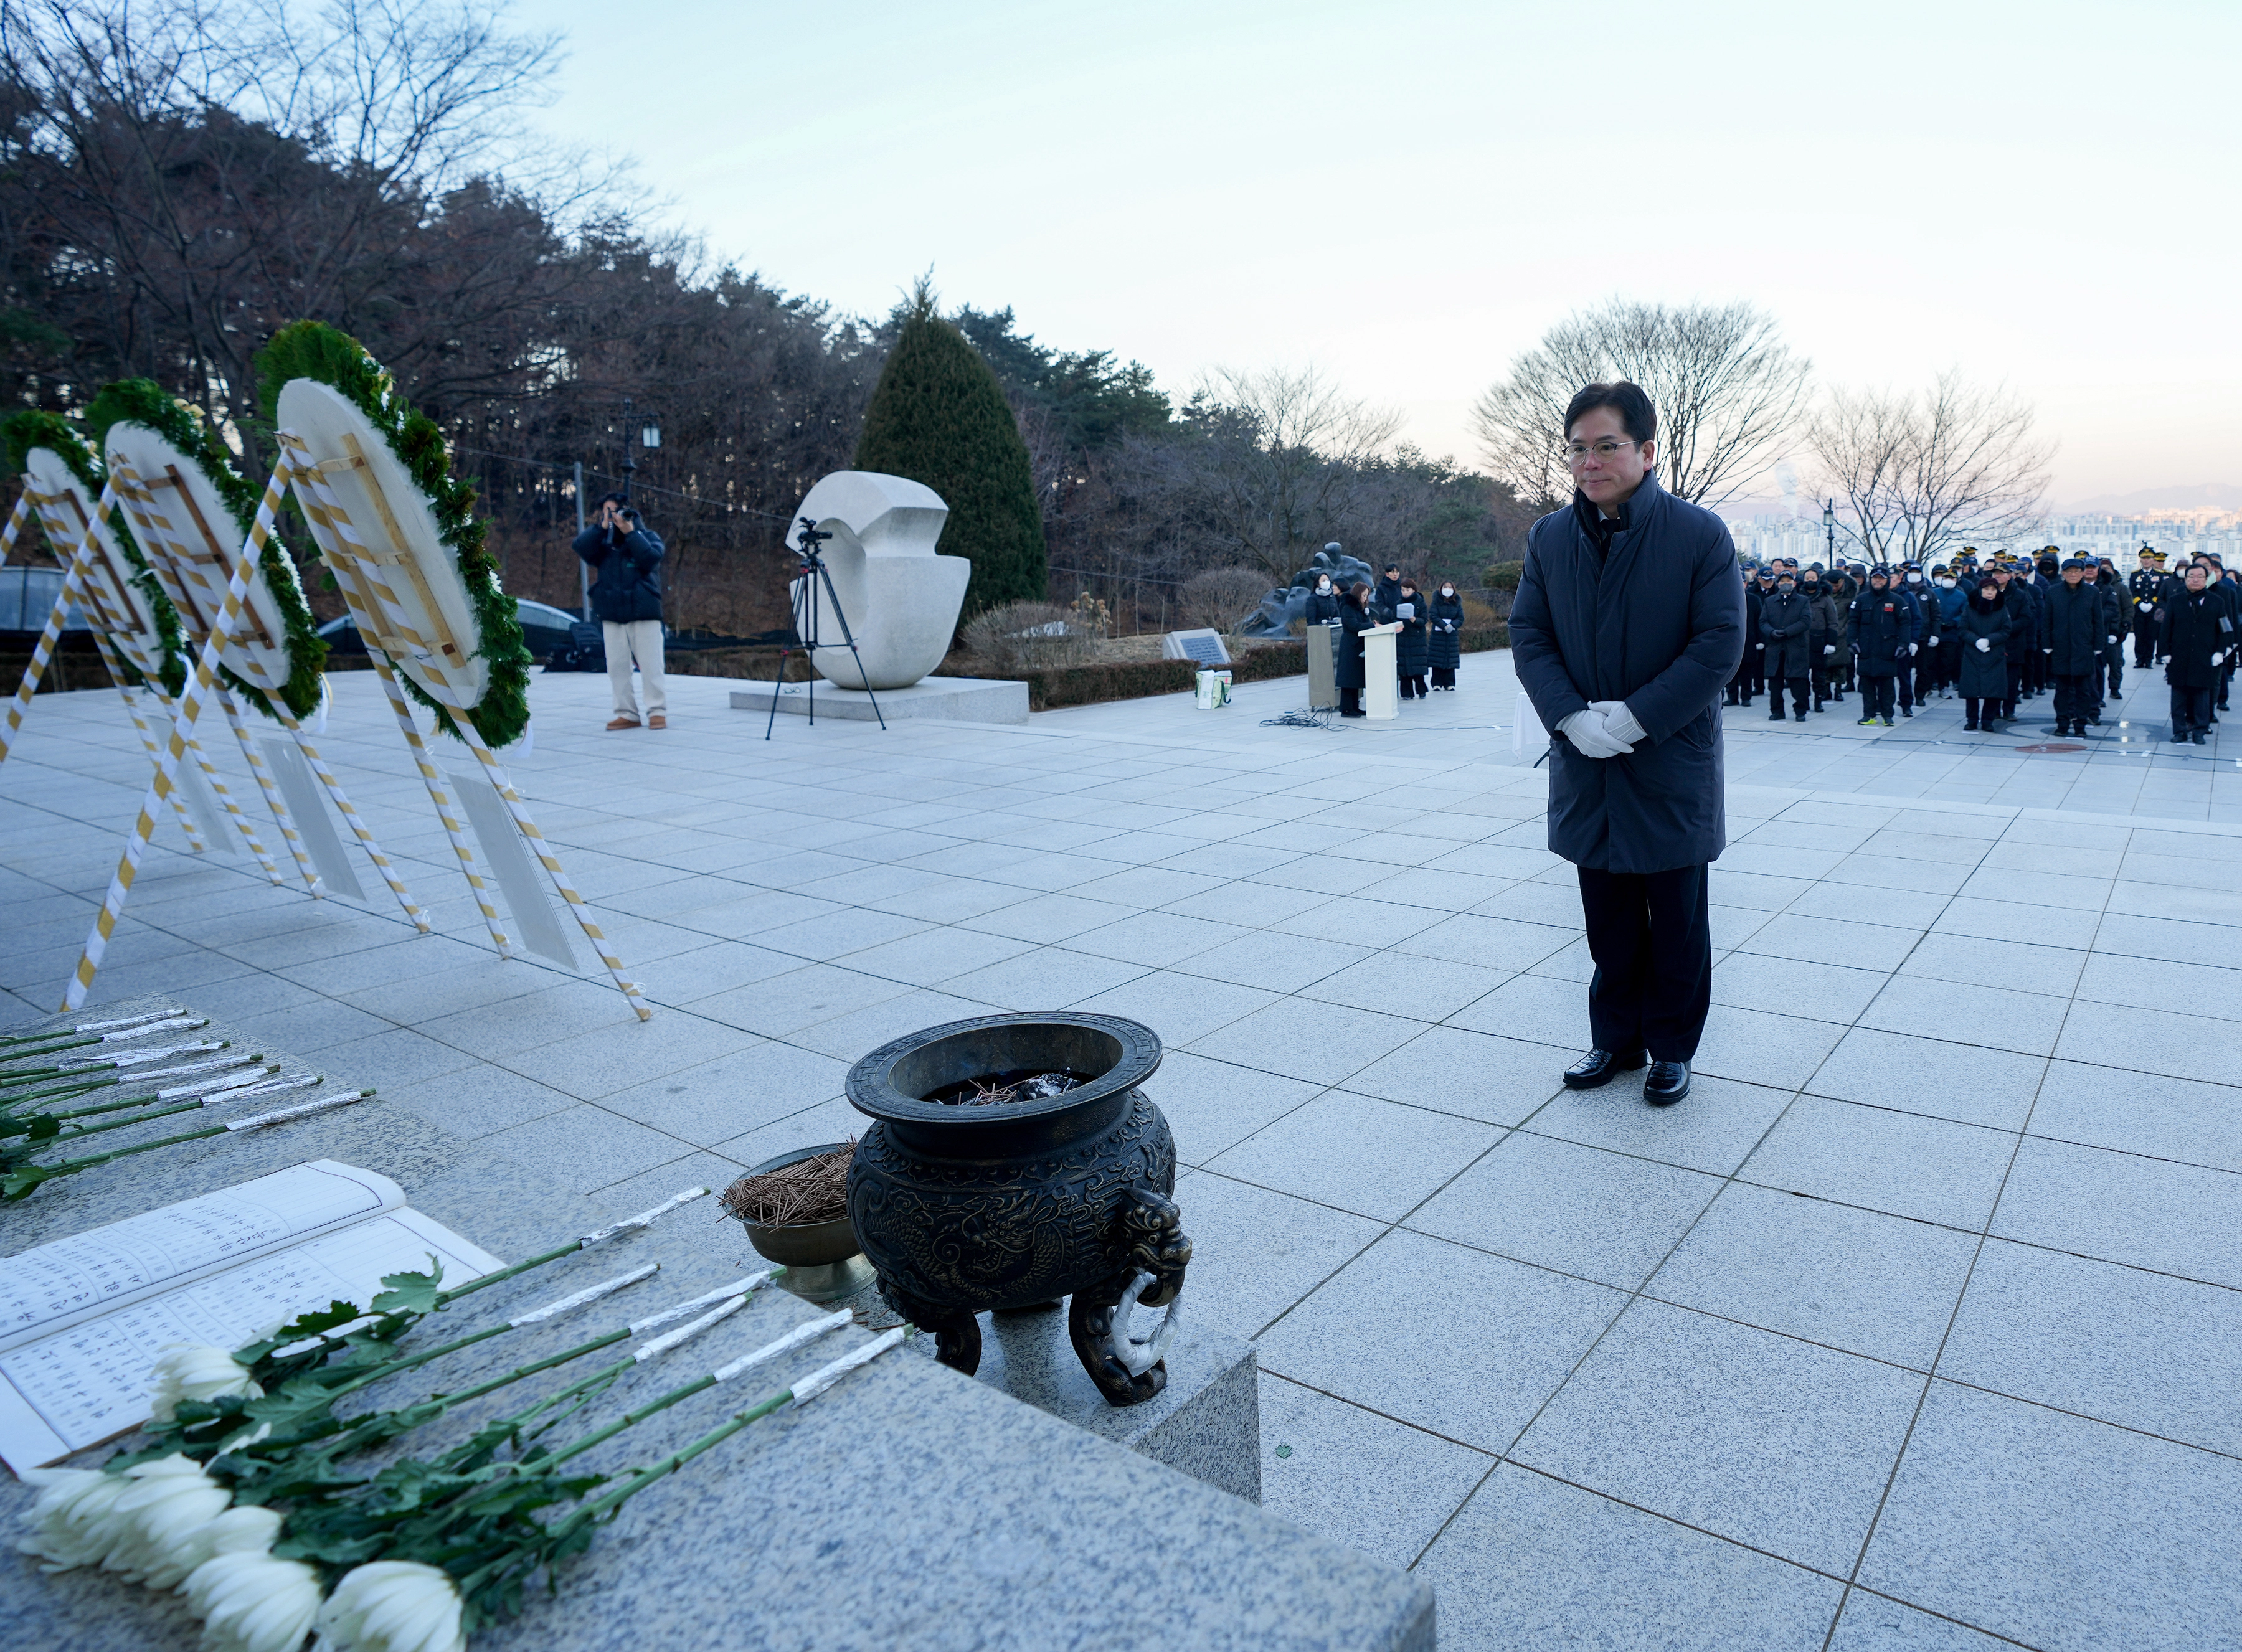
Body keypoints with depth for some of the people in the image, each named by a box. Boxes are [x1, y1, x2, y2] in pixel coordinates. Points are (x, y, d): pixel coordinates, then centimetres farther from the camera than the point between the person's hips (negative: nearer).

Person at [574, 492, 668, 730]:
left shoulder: (648, 536, 8)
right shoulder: (603, 540, 17)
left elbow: (651, 559, -11)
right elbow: (581, 547, -2)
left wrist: (630, 532, -11)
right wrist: (602, 527, -8)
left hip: (644, 613, -4)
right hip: (612, 615, 4)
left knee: (650, 666, -4)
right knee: (617, 667, 3)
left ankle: (657, 711, 2)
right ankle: (626, 713, 8)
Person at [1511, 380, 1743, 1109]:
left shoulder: (1700, 535, -9)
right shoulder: (1550, 538, 2)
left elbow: (1719, 644, -12)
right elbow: (1528, 637, 1)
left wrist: (1636, 719, -18)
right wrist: (1571, 717, -14)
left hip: (1672, 765, -3)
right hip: (1586, 766, 3)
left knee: (1677, 923, 10)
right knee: (1609, 920, 14)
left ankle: (1671, 1049, 26)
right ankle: (1616, 1039, 31)